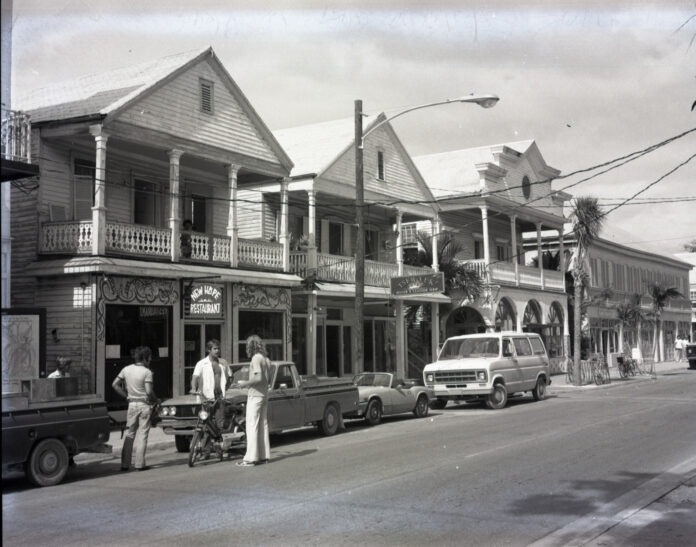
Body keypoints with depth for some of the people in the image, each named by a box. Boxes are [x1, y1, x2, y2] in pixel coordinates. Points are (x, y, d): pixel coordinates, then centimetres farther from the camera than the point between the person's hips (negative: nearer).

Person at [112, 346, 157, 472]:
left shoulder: (126, 369, 4)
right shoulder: (147, 372, -12)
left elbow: (115, 384, 5)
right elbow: (149, 391, -19)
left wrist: (126, 396, 10)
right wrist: (155, 400, 0)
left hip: (131, 404, 5)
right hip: (144, 404, -5)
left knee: (129, 434, 12)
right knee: (142, 435, 2)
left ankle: (125, 464, 11)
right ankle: (139, 464, 2)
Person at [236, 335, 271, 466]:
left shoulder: (256, 359, -14)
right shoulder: (266, 359, 12)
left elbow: (259, 378, -22)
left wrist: (245, 383, -10)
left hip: (255, 396, -9)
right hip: (264, 395, 9)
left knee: (252, 426, -7)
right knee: (263, 425, 11)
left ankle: (251, 457, -7)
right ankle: (264, 455, 14)